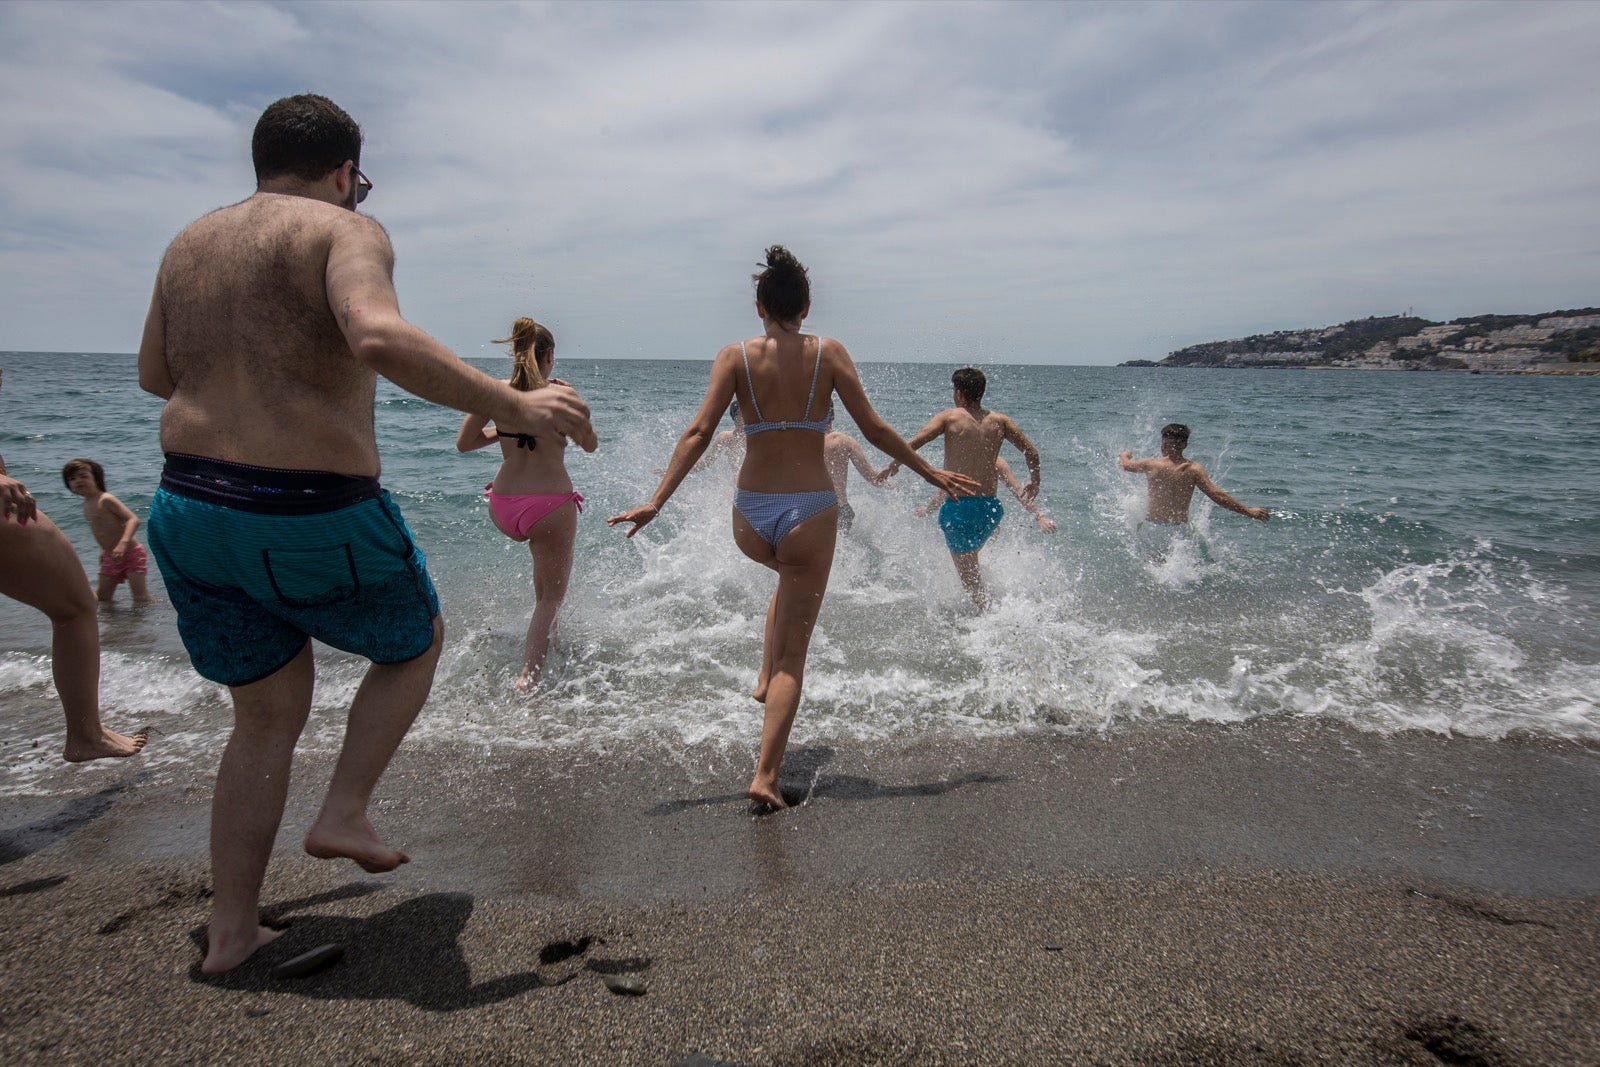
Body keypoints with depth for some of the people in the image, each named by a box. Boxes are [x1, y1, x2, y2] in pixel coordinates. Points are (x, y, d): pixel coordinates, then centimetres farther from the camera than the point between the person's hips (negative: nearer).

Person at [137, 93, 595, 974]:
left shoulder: (190, 242, 14)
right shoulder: (344, 231, -9)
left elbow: (155, 374, 23)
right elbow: (379, 339, -30)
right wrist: (511, 407, -27)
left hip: (187, 509, 7)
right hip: (312, 521, -7)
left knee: (269, 715, 20)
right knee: (414, 643, 23)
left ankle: (230, 932, 25)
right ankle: (344, 813, 16)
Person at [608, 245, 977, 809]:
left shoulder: (735, 355, 1)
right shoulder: (828, 352, -1)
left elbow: (698, 432, -8)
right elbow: (874, 429, -1)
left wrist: (656, 502, -7)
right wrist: (932, 473, 11)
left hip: (750, 517, 2)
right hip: (810, 513, -2)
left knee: (788, 578, 39)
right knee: (794, 656, 7)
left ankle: (765, 676, 29)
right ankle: (765, 776, 4)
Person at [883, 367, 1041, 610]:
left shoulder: (950, 417, -2)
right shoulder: (999, 421, 7)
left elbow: (913, 443, -13)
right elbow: (1031, 451, 6)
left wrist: (893, 467, 2)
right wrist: (1034, 483, 22)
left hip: (959, 505, -5)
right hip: (990, 506, 5)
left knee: (967, 570, 8)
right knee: (971, 557, 30)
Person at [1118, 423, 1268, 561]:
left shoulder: (1151, 465, -6)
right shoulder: (1194, 469, -7)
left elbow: (1124, 464, 14)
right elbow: (1217, 495, -11)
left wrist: (1125, 454, 38)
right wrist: (1249, 511, -4)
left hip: (1153, 529, -1)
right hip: (1180, 530, 1)